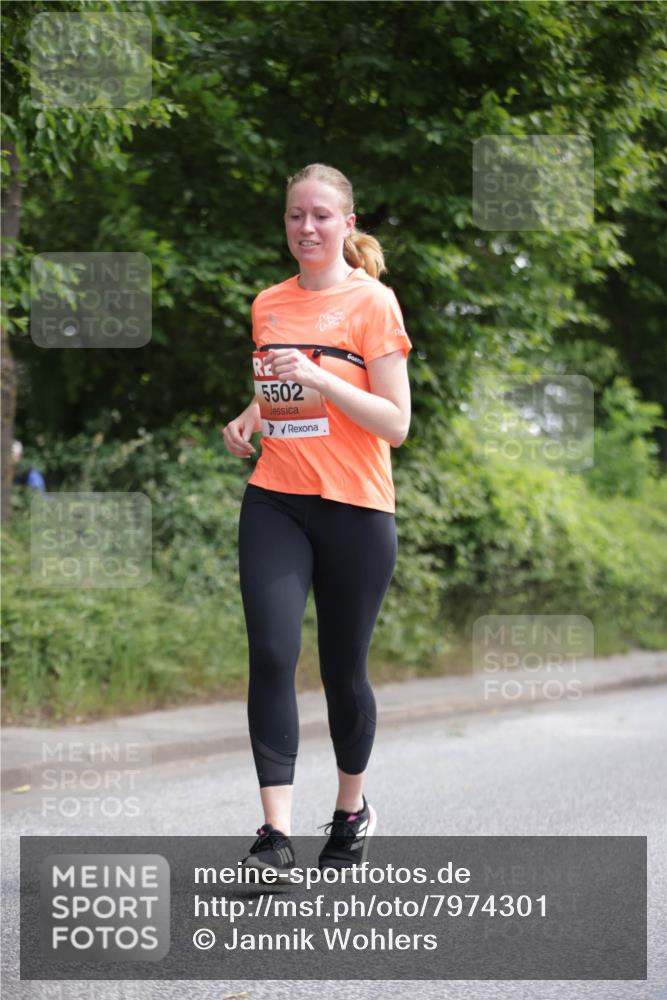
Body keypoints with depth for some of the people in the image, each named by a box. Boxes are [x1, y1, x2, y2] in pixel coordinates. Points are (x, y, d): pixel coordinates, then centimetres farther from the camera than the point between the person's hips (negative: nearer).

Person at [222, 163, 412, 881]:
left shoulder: (372, 302, -6)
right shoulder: (268, 303, 10)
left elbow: (396, 423, -10)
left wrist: (317, 376, -22)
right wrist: (249, 417, 4)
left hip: (354, 507, -3)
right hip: (274, 502, 3)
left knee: (343, 669, 8)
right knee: (270, 655, -13)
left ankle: (352, 810, 30)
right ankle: (276, 832, -12)